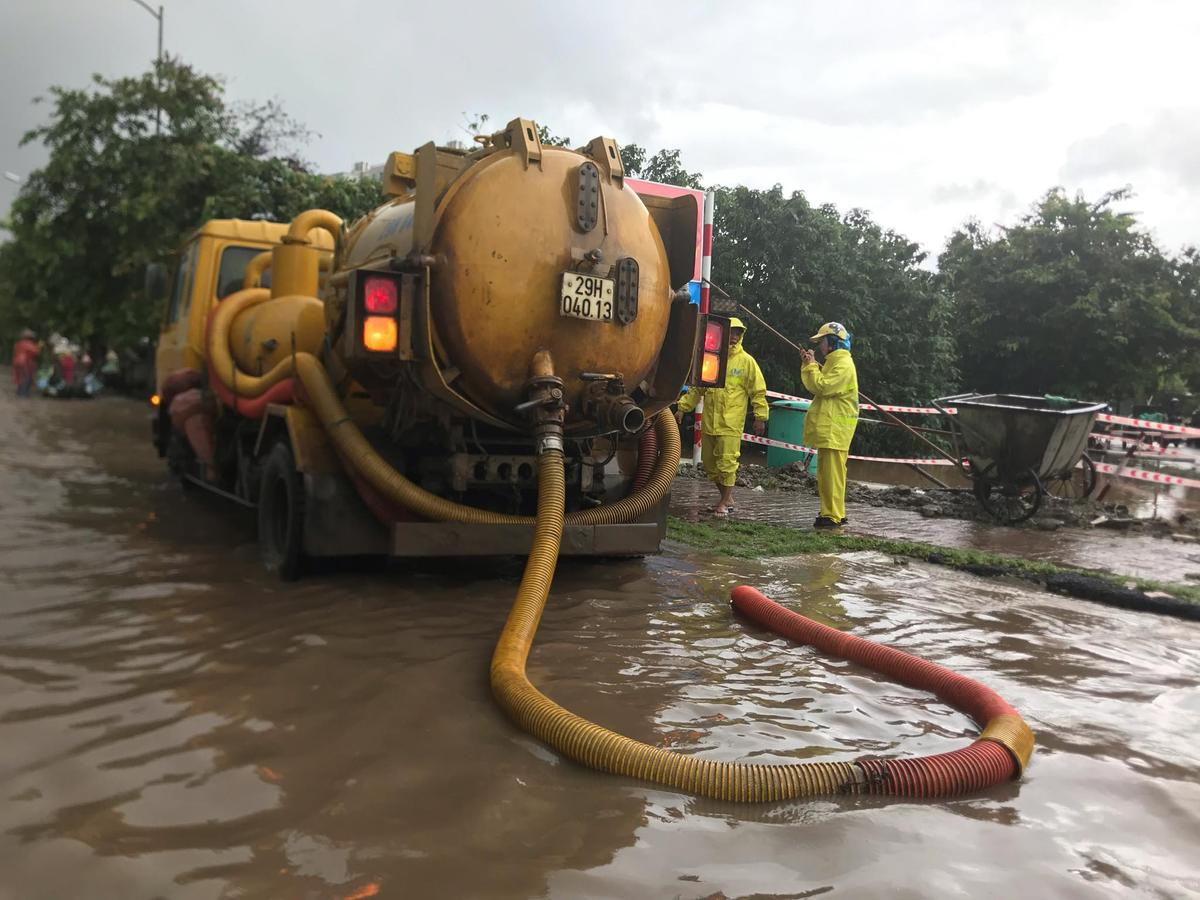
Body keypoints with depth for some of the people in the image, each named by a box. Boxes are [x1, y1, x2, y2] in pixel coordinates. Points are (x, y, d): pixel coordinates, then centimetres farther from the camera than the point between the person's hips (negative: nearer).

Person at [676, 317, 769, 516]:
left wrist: (760, 417, -6)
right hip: (708, 422, 5)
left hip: (731, 423, -5)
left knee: (727, 462, -8)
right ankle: (728, 498, 23)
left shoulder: (746, 361, 0)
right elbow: (697, 388, 16)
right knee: (709, 462, 9)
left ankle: (724, 502, 5)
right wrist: (682, 407, 11)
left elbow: (758, 391, 0)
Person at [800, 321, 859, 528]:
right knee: (826, 471, 14)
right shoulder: (834, 362, 21)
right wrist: (809, 365, 11)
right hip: (827, 427, 11)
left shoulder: (843, 364, -13)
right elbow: (818, 385, 20)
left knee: (832, 472, -10)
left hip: (835, 428, -11)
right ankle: (832, 512, 20)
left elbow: (822, 387, -20)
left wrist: (811, 366, -9)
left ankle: (833, 516, -9)